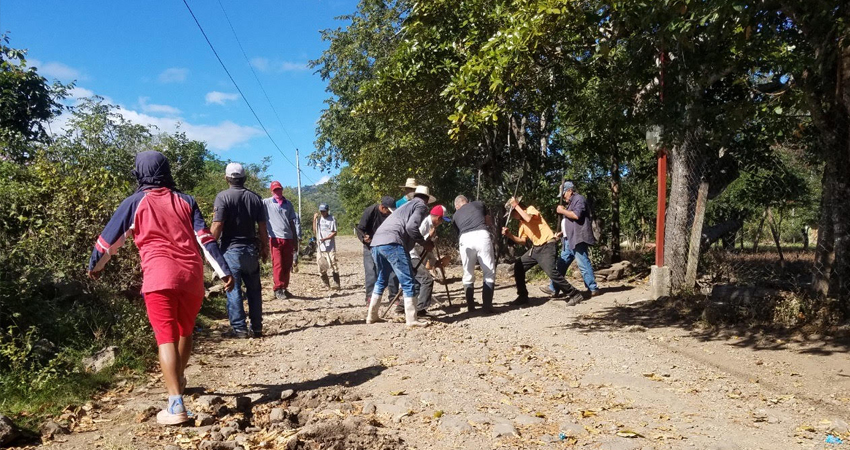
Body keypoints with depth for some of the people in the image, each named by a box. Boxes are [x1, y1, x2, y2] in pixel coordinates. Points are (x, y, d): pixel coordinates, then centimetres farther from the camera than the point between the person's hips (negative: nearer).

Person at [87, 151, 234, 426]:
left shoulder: (135, 202, 8)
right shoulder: (185, 201, 14)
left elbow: (110, 239, 15)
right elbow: (206, 238, 5)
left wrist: (94, 266, 32)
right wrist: (224, 271, 3)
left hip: (159, 277, -3)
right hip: (192, 276, 4)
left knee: (166, 338, -5)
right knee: (184, 331, 22)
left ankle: (176, 406, -14)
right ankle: (177, 381, 44)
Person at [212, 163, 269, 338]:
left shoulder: (223, 196, -8)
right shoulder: (255, 197, 4)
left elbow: (217, 226, -14)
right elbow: (262, 227, 4)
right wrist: (265, 247, 14)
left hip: (231, 249, -4)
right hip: (250, 249, 4)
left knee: (233, 289, 1)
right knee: (254, 289, 11)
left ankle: (239, 329, 1)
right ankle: (257, 328, 16)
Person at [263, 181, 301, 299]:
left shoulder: (288, 204, 14)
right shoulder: (266, 203, 3)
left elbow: (294, 221, 15)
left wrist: (296, 239, 11)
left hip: (288, 238, 4)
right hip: (275, 238, -4)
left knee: (288, 265, 8)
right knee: (277, 264, -7)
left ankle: (285, 288, 18)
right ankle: (278, 289, -2)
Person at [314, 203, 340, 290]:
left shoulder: (332, 219, -2)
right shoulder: (319, 219, 14)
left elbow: (334, 233, -7)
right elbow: (315, 231, 9)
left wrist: (325, 238, -20)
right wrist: (314, 219, 3)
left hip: (330, 247, -6)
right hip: (320, 247, 6)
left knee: (333, 266, -10)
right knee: (321, 267, 6)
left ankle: (336, 285, -10)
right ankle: (326, 285, 17)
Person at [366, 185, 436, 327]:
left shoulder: (407, 205, 34)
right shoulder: (421, 206, 9)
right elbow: (411, 227, -9)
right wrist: (424, 243, 3)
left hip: (376, 242, 9)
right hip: (392, 243, -9)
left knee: (381, 279, 24)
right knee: (408, 282, -2)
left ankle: (372, 315, 30)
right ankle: (411, 319, -4)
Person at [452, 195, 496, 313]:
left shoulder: (456, 214, 30)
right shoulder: (479, 204, 28)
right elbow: (490, 222, 34)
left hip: (465, 239, 1)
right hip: (482, 235, -1)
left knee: (468, 275, 15)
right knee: (489, 273, 7)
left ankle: (470, 306, 16)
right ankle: (487, 305, 1)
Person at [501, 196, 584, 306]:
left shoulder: (530, 209, -5)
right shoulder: (521, 223, 16)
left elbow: (528, 218, -28)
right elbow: (522, 241, 15)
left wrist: (516, 206, -18)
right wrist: (509, 235, 1)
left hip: (547, 246, -9)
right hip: (536, 248, 9)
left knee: (551, 272, -23)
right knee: (518, 266, 6)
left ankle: (574, 295, -13)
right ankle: (523, 297, 14)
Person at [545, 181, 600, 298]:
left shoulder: (579, 199, -5)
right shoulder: (570, 203, 24)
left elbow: (576, 215, -21)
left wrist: (562, 211, -9)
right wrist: (562, 232, 19)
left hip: (577, 239, -10)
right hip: (569, 240, 10)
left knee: (583, 264, -10)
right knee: (561, 264, 9)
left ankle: (593, 289, -4)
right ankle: (554, 289, 11)